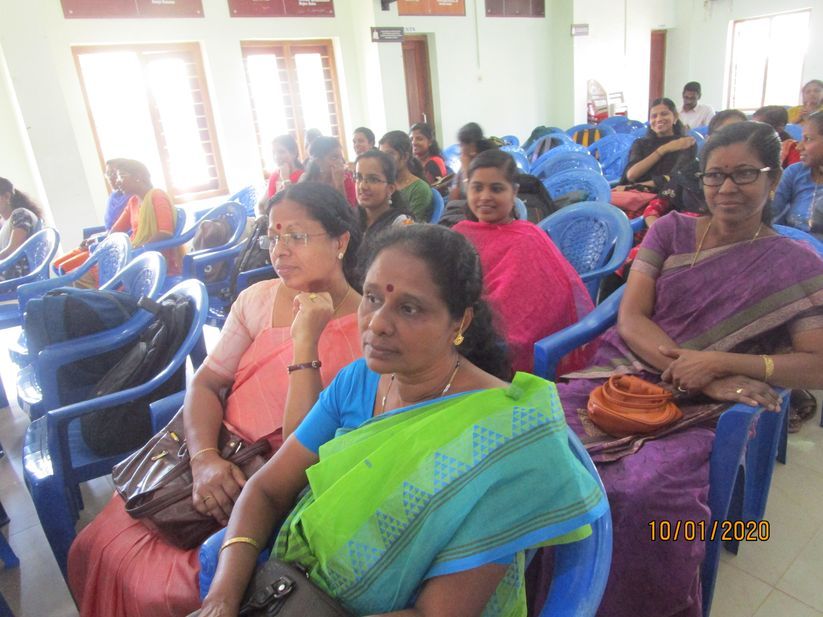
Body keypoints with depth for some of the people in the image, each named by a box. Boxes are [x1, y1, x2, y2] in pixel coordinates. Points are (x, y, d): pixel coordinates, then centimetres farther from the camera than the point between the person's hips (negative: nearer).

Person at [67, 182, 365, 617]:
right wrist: (204, 458, -14)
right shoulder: (259, 297, 1)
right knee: (93, 549, 1)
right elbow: (205, 384, 3)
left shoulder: (364, 332, -17)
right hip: (215, 456, 6)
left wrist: (305, 341, -27)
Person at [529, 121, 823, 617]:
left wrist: (720, 363, -16)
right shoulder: (671, 231, 9)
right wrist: (685, 366, -16)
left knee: (645, 495, -32)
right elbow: (630, 316, 1)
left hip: (704, 409, -2)